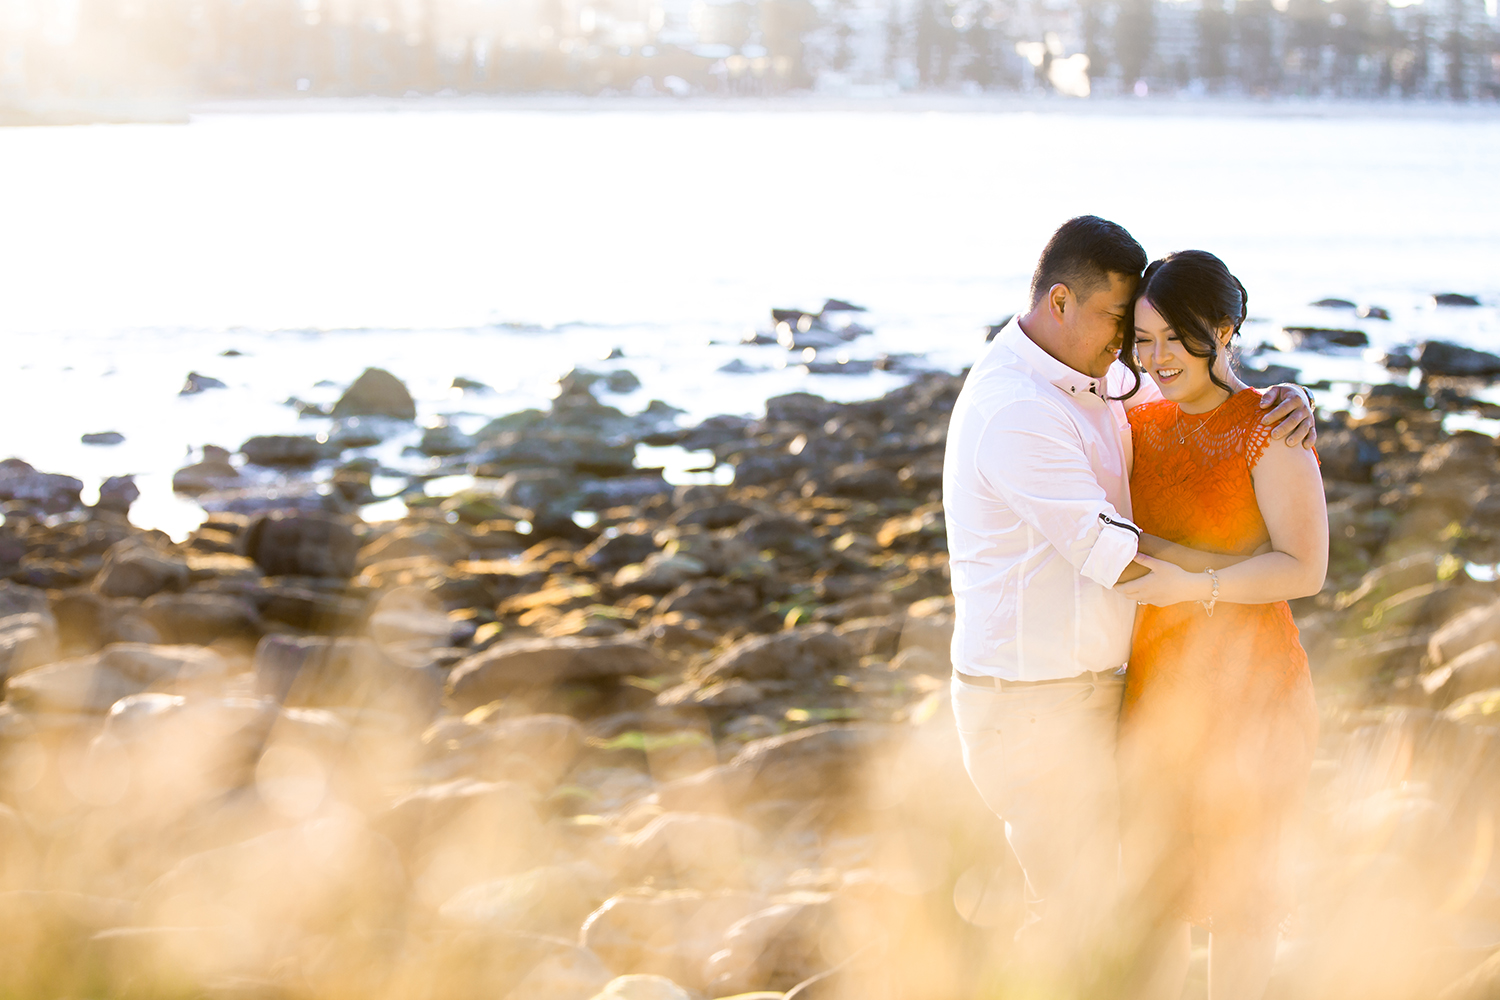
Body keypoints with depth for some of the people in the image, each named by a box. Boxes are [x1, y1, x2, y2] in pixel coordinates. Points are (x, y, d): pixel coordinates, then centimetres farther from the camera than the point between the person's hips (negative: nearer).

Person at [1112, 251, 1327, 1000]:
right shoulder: (1145, 425, 5)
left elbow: (1307, 570, -19)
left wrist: (1189, 585, -27)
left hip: (1249, 689, -6)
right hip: (1159, 685, 6)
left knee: (1235, 887, 7)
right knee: (1146, 882, 12)